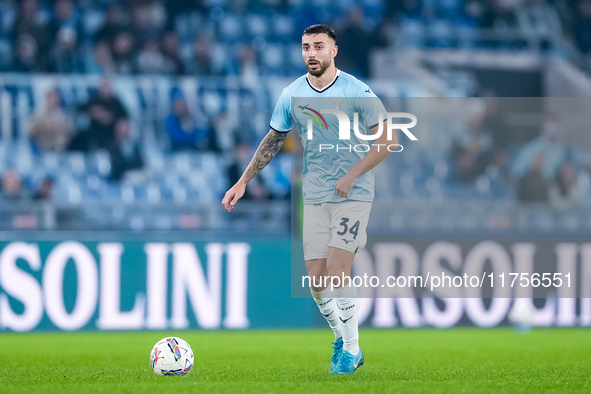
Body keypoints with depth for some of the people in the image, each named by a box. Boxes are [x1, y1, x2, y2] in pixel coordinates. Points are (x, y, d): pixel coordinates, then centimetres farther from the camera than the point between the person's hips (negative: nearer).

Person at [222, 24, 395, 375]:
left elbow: (387, 139, -7)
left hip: (353, 195, -4)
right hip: (314, 198, 4)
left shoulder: (357, 91, -8)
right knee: (316, 280, -1)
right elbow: (273, 141, 16)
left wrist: (351, 175, -14)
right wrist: (243, 182, 13)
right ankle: (342, 337, 22)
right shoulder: (292, 95, 4)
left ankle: (352, 350, -1)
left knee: (337, 272, -15)